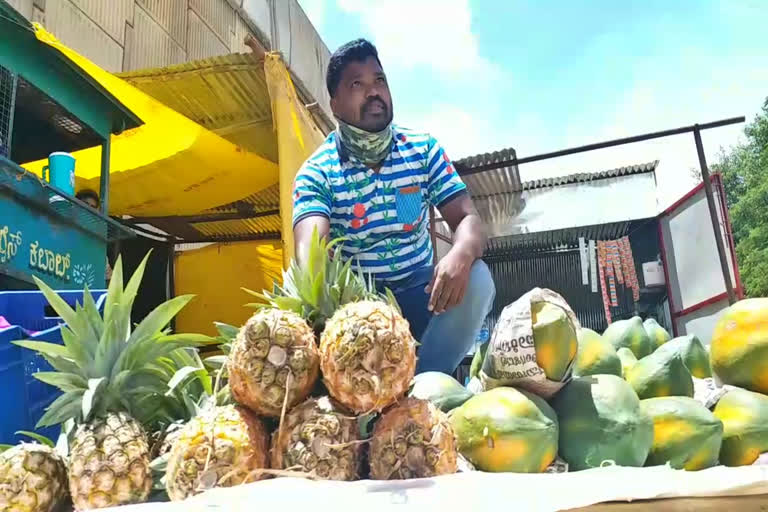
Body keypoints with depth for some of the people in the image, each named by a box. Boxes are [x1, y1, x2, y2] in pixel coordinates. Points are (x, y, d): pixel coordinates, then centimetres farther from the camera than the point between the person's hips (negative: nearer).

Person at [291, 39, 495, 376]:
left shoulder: (424, 149, -2)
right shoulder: (316, 172, -10)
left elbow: (468, 219, -9)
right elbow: (311, 248, -28)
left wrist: (461, 254, -36)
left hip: (418, 292, 2)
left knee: (475, 278, -26)